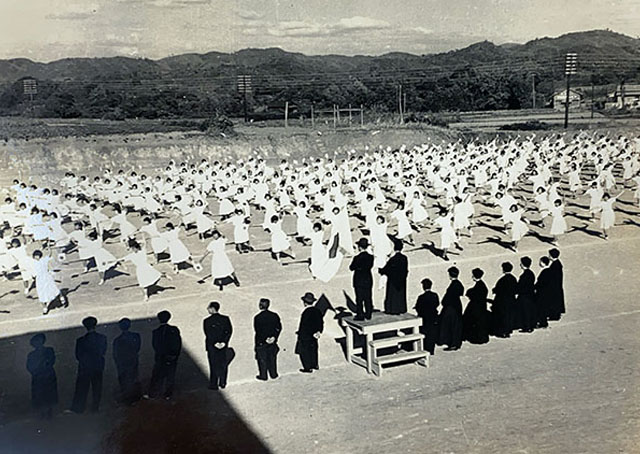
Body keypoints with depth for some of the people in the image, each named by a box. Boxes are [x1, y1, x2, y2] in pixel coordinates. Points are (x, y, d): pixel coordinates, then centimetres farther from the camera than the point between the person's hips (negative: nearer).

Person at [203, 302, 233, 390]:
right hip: (224, 346, 3)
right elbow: (229, 331, -7)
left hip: (211, 346, -3)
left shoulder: (207, 321, -13)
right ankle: (223, 383, 22)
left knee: (214, 365, 7)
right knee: (223, 364, 15)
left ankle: (214, 385, 13)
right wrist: (224, 342, -10)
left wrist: (215, 344, -11)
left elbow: (208, 335, -15)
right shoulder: (225, 319, -4)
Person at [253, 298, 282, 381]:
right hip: (272, 341, 4)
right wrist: (274, 337, -5)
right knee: (272, 358, 17)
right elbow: (279, 328, -3)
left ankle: (263, 376, 17)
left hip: (261, 342, -4)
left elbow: (258, 331, -16)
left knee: (262, 359, 9)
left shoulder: (257, 317, -17)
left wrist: (265, 339, -9)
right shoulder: (274, 315, -5)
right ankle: (273, 374, 26)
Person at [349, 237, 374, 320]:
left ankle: (360, 315, 9)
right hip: (368, 281, 5)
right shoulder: (371, 257, -4)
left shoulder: (357, 258, -19)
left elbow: (351, 268, -10)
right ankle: (368, 314, 20)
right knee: (368, 299, 13)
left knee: (359, 299, 4)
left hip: (359, 282, -5)